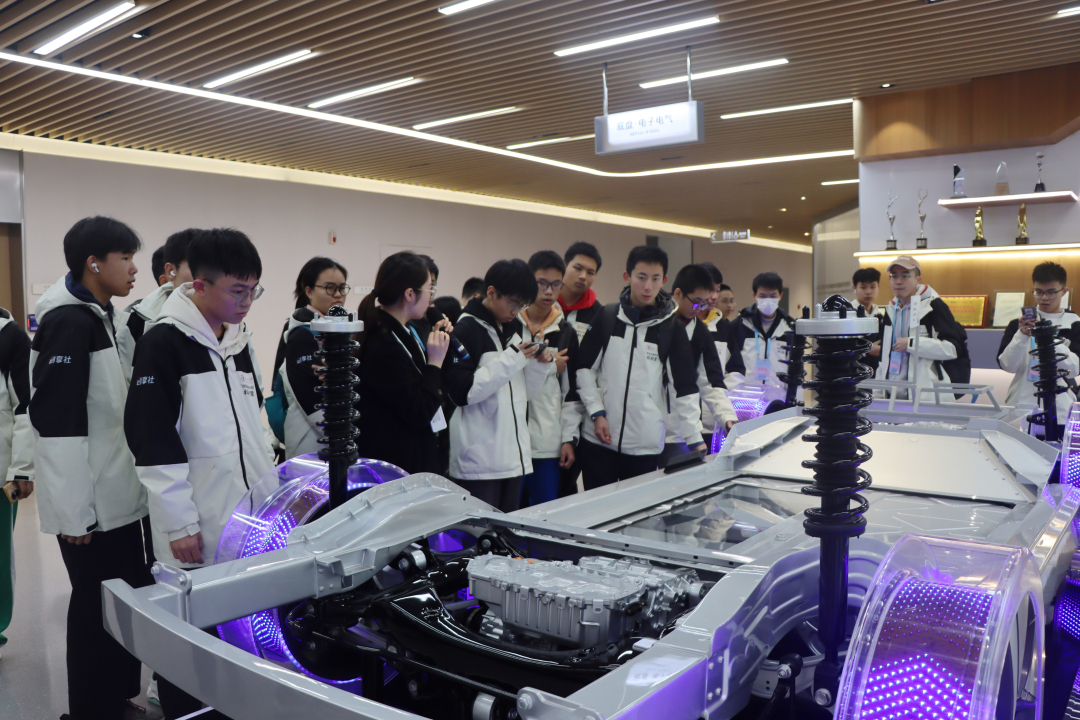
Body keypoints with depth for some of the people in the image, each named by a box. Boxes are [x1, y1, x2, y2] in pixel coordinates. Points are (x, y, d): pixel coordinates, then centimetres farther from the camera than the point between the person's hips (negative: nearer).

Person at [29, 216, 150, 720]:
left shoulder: (99, 318, 12)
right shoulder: (69, 323, -17)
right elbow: (56, 424, -20)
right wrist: (74, 512, -18)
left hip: (115, 496, 9)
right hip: (91, 506, -9)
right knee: (99, 605, 3)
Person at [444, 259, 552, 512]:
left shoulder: (514, 329, 14)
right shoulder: (466, 330, -9)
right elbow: (461, 391, -18)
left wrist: (538, 365, 0)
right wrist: (511, 360, -18)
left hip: (514, 457, 7)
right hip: (479, 460, -7)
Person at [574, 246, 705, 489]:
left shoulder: (671, 327, 0)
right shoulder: (607, 317, 2)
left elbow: (684, 387, -1)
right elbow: (584, 368, 6)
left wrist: (695, 440, -7)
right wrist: (596, 413, -4)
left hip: (647, 445, -1)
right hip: (598, 440, 1)